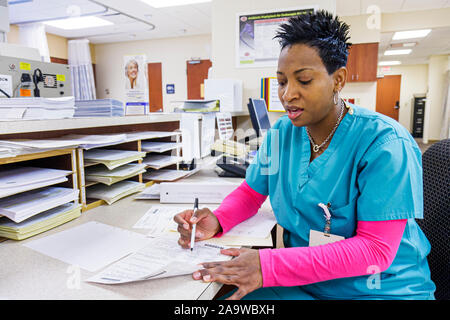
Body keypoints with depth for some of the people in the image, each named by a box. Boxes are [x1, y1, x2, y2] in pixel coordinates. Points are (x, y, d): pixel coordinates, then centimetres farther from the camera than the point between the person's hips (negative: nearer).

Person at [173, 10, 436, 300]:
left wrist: (268, 265, -30)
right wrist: (218, 220, -13)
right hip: (302, 283, 4)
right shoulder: (281, 134, -1)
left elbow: (376, 250, -21)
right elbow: (250, 191, 10)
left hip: (379, 289, -3)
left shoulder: (385, 144, -18)